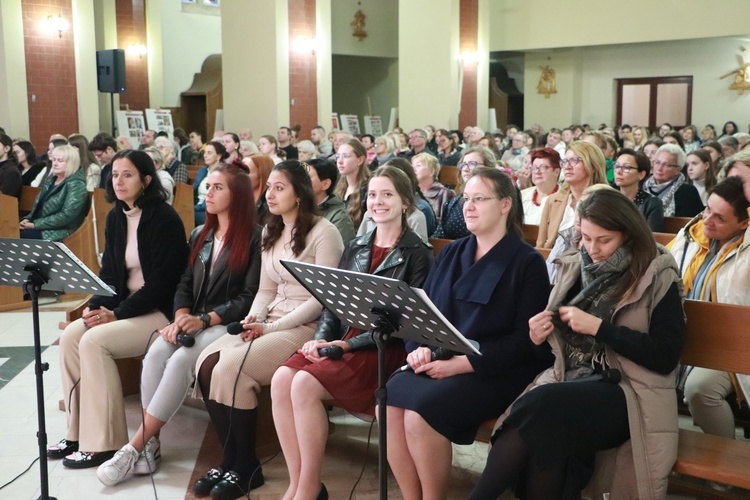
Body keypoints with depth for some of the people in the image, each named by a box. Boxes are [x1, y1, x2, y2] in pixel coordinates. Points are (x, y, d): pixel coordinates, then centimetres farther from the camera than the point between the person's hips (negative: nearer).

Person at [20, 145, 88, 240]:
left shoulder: (76, 185, -12)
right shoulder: (51, 179, 14)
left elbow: (66, 216, -21)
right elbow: (38, 205, 20)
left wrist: (35, 224, -18)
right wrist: (27, 219, -1)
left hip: (59, 232, -8)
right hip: (40, 226, 8)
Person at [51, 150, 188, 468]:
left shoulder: (165, 220, -15)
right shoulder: (116, 217, 9)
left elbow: (162, 281, -18)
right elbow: (110, 271, 10)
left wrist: (117, 313, -21)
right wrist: (97, 306, -9)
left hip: (161, 311, -8)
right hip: (126, 306, 8)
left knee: (94, 341, -24)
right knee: (70, 336, -13)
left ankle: (103, 443, -16)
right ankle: (78, 432, -3)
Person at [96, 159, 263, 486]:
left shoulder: (254, 237, -5)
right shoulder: (200, 235, 18)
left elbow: (250, 297, -10)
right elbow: (185, 284, 12)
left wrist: (204, 319, -18)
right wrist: (181, 318, -8)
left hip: (229, 325, -6)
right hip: (194, 323, 6)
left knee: (181, 360, -30)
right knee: (156, 353, -25)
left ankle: (135, 447, -23)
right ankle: (149, 444, -21)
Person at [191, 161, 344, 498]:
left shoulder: (323, 232, -9)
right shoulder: (270, 232, 17)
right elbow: (266, 290, 16)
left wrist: (272, 326, -17)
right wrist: (253, 319, -5)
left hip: (307, 327, -7)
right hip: (270, 323, 7)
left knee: (232, 368, -27)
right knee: (207, 362, -18)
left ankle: (246, 466, -9)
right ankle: (229, 458, -6)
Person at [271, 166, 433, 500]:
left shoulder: (417, 254, -4)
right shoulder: (357, 247, 16)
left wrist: (350, 344, -17)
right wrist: (322, 337, -7)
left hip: (386, 348, -6)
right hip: (344, 339, 6)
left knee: (305, 384, -27)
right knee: (282, 379, -20)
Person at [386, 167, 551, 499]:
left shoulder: (527, 262, -2)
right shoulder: (451, 253, 16)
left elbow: (525, 339, -10)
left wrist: (461, 363, -18)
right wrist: (418, 348, -9)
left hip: (496, 372, -5)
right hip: (440, 363, 5)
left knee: (421, 411, -28)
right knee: (388, 402, -22)